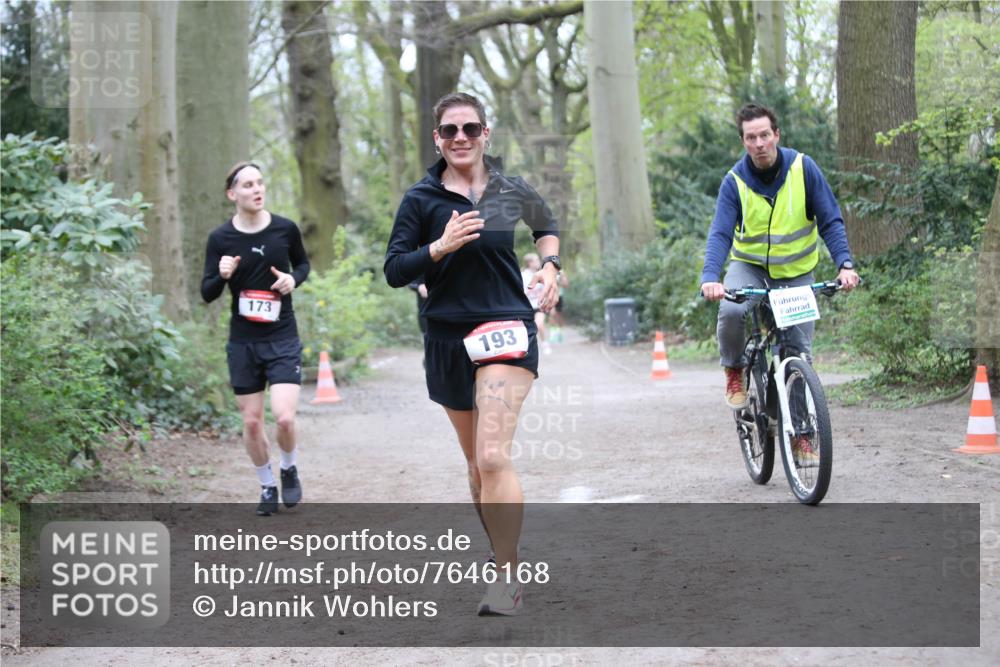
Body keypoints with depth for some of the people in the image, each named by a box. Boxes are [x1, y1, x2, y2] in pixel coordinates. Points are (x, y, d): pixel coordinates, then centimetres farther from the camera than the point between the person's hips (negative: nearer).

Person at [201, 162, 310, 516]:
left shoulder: (285, 229, -3)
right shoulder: (220, 238, -4)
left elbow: (303, 263, 15)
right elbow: (207, 294, 0)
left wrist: (294, 278, -7)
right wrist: (222, 275, -21)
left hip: (283, 339, -1)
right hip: (243, 342, 1)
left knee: (284, 417, -14)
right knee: (251, 421, 6)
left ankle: (289, 470, 16)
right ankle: (267, 486, 26)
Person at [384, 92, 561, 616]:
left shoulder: (512, 191, 4)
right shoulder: (421, 200, 1)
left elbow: (546, 225, 25)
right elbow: (394, 271, -4)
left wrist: (549, 266, 7)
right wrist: (441, 246, -18)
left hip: (505, 328, -2)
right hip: (448, 337, 3)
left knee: (493, 458, -19)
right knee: (476, 463, 13)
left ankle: (508, 580, -15)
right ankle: (504, 559, 29)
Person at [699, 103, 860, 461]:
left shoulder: (803, 168, -14)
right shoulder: (735, 181, -15)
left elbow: (830, 220, -11)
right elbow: (721, 233, -23)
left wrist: (845, 264, -27)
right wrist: (710, 277, -40)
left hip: (796, 270, 1)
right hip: (750, 265, -1)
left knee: (800, 352, -1)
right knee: (731, 311, -33)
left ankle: (802, 434, 12)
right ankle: (734, 373, -4)